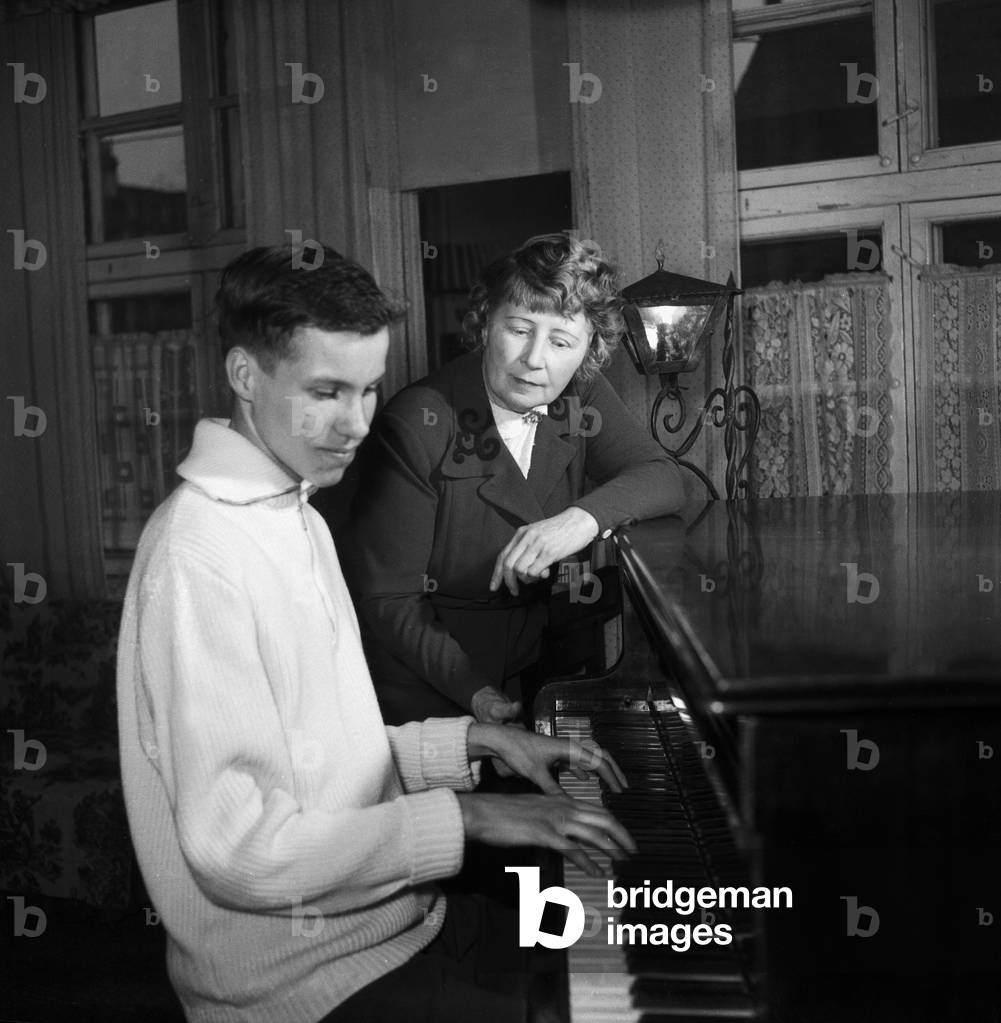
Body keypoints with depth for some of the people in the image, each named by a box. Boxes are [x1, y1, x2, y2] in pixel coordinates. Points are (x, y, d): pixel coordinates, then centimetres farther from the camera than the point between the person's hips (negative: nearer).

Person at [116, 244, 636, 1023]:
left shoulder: (297, 518, 8)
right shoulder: (199, 555, -22)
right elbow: (241, 852, -24)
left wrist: (474, 743, 2)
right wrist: (466, 817, -22)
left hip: (393, 917, 8)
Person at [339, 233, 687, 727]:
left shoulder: (580, 396, -3)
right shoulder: (414, 426, -21)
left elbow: (663, 479, -9)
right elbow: (386, 598, -18)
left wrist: (585, 516, -30)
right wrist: (476, 692, -26)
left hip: (530, 667, 5)